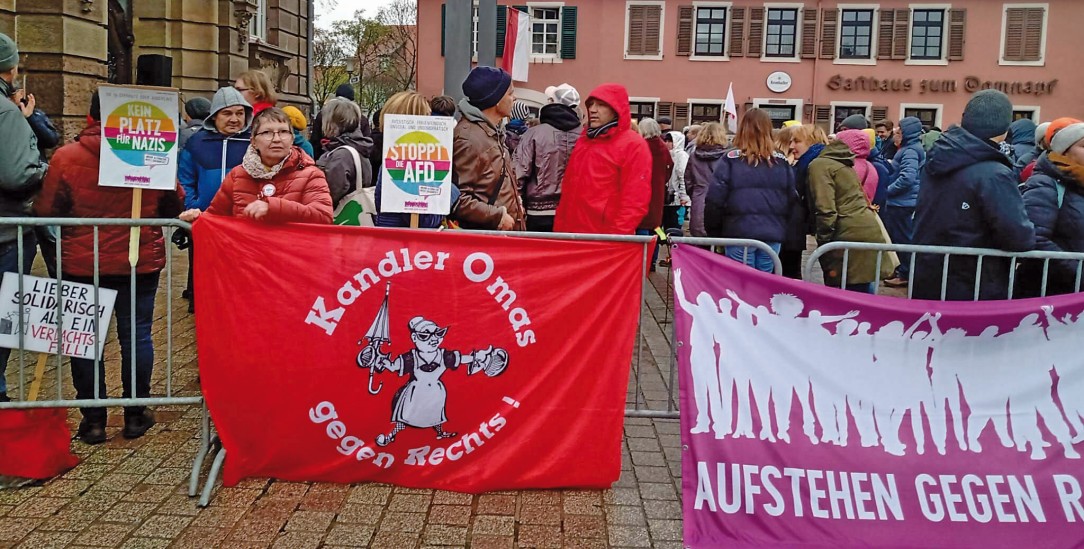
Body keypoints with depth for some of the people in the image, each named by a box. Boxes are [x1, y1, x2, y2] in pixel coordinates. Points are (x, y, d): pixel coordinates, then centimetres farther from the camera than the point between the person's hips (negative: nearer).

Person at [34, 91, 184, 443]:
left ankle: (93, 420, 15)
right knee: (135, 335, 10)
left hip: (82, 264, -1)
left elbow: (45, 212, -5)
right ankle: (135, 414, 17)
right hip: (141, 262, 1)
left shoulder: (66, 157, -10)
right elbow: (173, 209, 5)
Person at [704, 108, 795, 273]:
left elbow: (715, 199, -6)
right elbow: (792, 199, 9)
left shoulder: (731, 160, -5)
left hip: (740, 232, -3)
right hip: (772, 235, 3)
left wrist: (714, 232, 5)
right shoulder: (781, 163, 5)